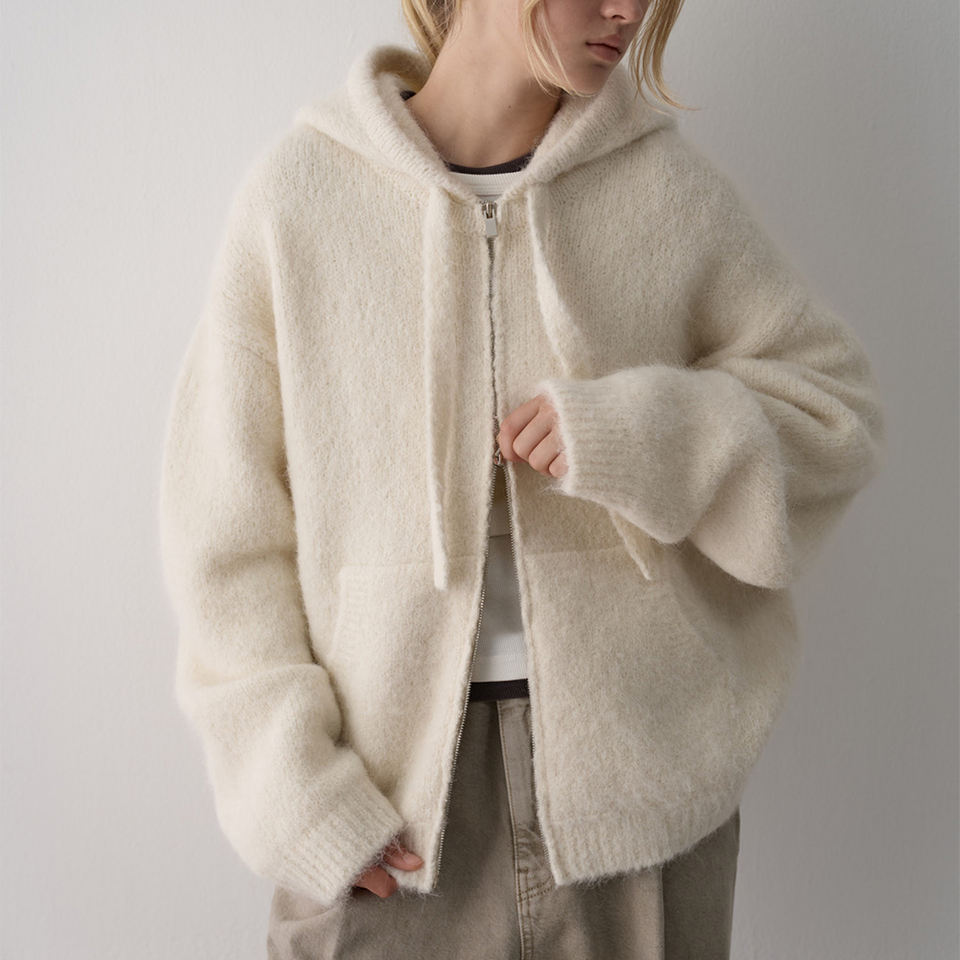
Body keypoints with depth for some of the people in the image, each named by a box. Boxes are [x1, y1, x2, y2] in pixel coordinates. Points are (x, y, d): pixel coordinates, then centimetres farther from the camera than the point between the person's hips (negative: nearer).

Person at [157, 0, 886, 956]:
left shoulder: (671, 185, -2)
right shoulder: (299, 189, -5)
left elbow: (834, 400, 4)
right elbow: (227, 521, -3)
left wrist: (645, 431, -15)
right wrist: (296, 788, -8)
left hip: (634, 763, 2)